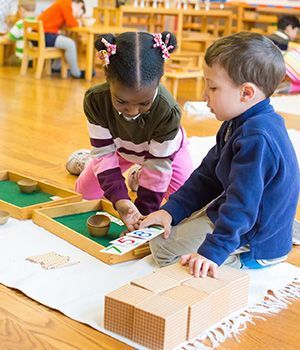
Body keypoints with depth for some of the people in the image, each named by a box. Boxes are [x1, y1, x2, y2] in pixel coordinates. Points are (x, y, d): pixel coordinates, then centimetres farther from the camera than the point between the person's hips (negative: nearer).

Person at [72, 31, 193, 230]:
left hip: (165, 149, -2)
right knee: (85, 191, 3)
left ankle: (142, 177, 12)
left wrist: (144, 211, -32)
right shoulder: (95, 99, -37)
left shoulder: (168, 111, -45)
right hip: (121, 147, 2)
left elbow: (158, 165, -35)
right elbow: (104, 152, -30)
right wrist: (119, 199, -43)